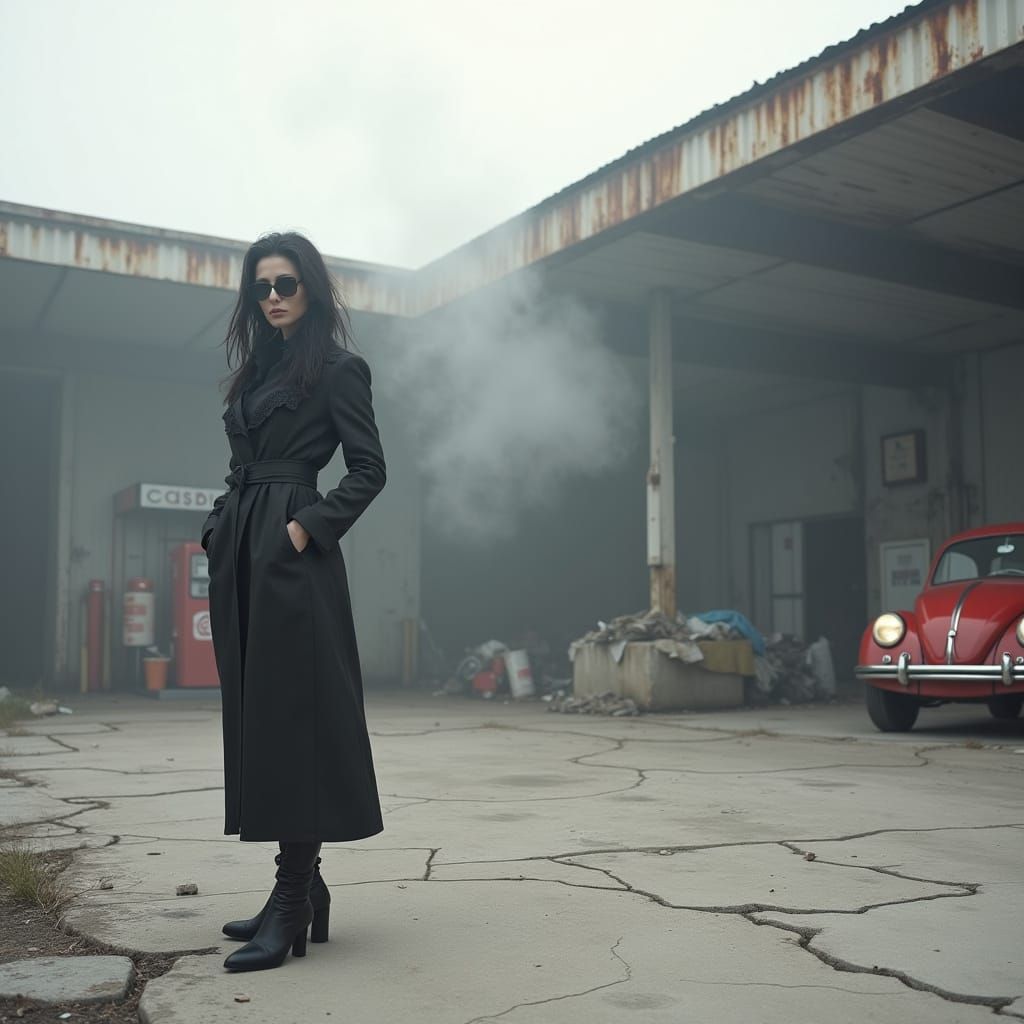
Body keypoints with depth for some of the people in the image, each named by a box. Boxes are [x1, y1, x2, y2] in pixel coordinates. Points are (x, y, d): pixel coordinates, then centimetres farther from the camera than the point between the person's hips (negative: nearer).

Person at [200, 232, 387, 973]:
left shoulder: (336, 368, -2)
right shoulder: (256, 371, 21)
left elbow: (369, 469, -7)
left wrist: (309, 525, -16)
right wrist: (222, 527, 8)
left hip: (293, 557, -8)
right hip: (241, 557, 8)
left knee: (290, 716, -10)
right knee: (257, 715, 8)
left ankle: (294, 903, -5)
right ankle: (299, 886, 17)